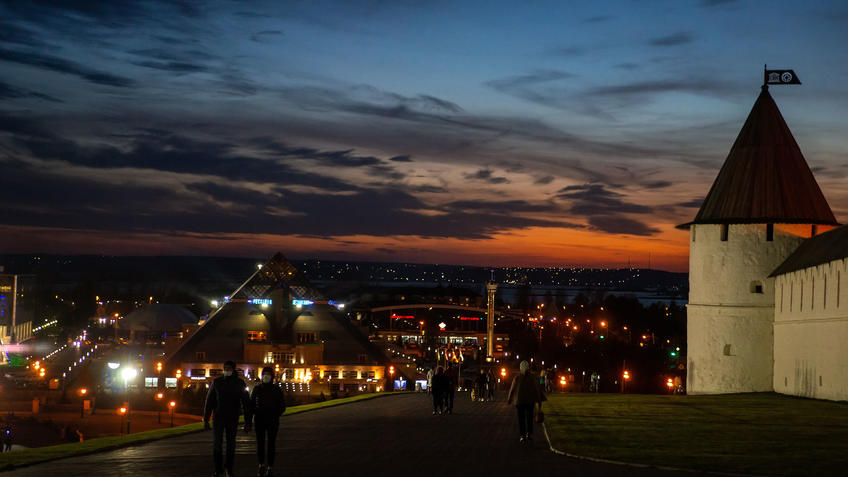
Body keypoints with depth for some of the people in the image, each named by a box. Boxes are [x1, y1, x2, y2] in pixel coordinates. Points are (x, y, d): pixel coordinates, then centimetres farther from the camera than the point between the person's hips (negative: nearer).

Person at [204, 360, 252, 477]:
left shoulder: (240, 383, 0)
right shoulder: (216, 382, 2)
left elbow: (246, 403, 1)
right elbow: (209, 401, 5)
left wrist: (247, 422, -4)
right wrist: (205, 419, 1)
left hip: (233, 419, 0)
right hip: (218, 418, 0)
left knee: (231, 445, 7)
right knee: (217, 444, -5)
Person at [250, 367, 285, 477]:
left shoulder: (277, 389, 0)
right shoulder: (257, 389, 4)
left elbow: (282, 406, 5)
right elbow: (251, 404, 12)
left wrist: (275, 415, -8)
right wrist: (255, 413, -3)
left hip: (272, 422, -1)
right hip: (259, 421, 1)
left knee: (271, 444, 0)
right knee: (260, 444, 2)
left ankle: (270, 468, 6)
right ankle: (261, 466, 17)